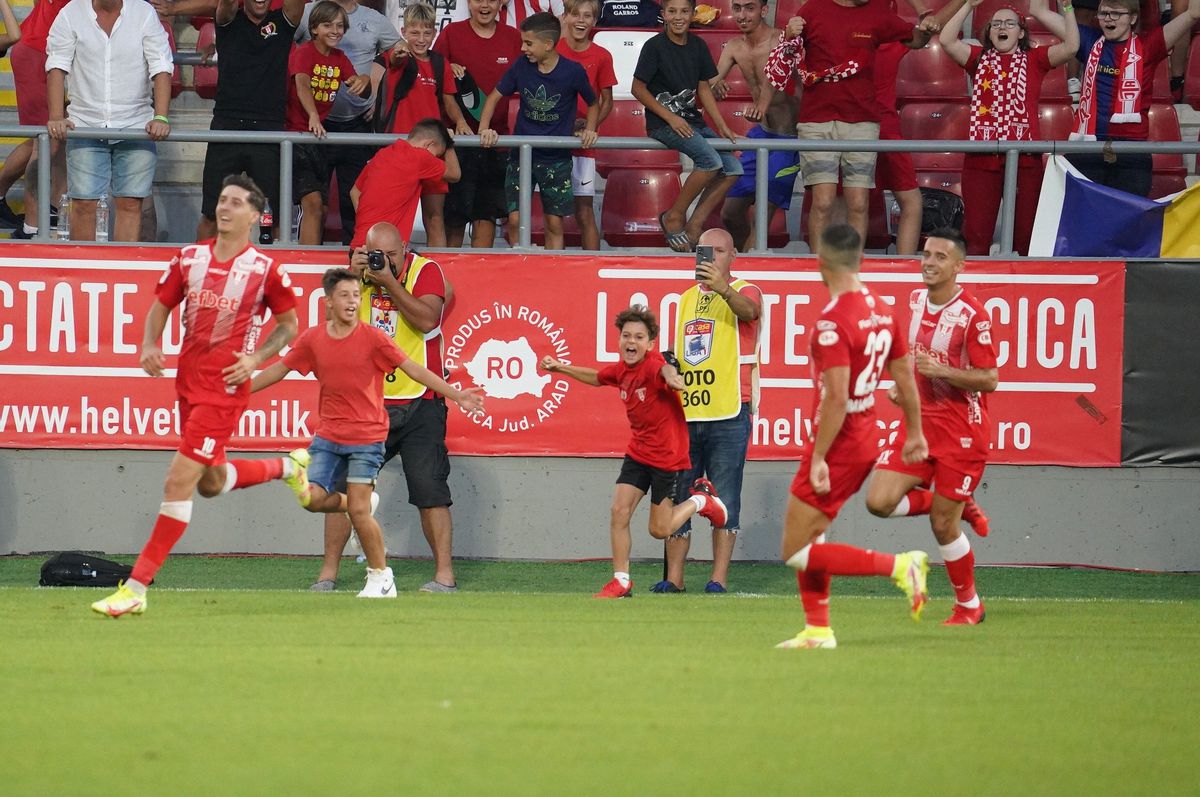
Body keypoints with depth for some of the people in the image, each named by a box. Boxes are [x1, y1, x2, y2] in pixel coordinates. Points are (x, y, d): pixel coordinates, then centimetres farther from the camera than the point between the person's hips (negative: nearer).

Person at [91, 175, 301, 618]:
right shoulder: (189, 259, 5)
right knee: (211, 483, 20)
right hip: (188, 379, 7)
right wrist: (150, 345, -6)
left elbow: (289, 324, 4)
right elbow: (160, 307, 13)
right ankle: (284, 468, 49)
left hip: (226, 386, -7)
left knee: (179, 481, -13)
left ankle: (136, 587, -12)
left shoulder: (265, 270, -7)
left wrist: (256, 358, -10)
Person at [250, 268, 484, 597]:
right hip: (328, 436, 4)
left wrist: (455, 395, -9)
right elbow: (280, 369, 13)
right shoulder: (312, 339, 2)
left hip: (366, 437, -4)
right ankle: (360, 504, 21)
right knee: (312, 499, -10)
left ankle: (381, 577, 7)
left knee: (358, 510, -9)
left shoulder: (372, 338, -7)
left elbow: (412, 368, -4)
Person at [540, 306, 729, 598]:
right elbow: (596, 377, 24)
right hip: (638, 451, 6)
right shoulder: (621, 369, -1)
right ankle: (621, 581, 6)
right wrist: (561, 367, 24)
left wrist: (671, 377, -74)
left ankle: (701, 499, 30)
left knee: (659, 530, 3)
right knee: (619, 511, -5)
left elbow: (665, 369, -50)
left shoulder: (652, 364, -23)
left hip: (667, 455, -6)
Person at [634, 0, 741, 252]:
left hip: (692, 120, 7)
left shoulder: (698, 46, 9)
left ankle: (694, 224, 0)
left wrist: (722, 126, 6)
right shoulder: (655, 46, -8)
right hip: (662, 125, -7)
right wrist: (670, 118, -14)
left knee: (733, 168, -8)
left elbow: (703, 89, 14)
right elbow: (638, 89, -8)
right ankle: (674, 217, -12)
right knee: (710, 160, -28)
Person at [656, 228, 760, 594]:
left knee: (724, 501, -5)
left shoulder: (743, 291, 0)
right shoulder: (687, 299, 20)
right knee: (675, 498, 4)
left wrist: (723, 288, -45)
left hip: (727, 416, -6)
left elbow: (748, 310, -26)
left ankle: (719, 579, -4)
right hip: (684, 415, 6)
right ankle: (673, 577, 9)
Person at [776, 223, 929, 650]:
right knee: (807, 535, 20)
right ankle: (818, 629, 19)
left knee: (798, 552, -2)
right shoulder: (882, 310, 5)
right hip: (867, 439, 9)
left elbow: (836, 398, -26)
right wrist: (914, 433, 25)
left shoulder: (833, 321, -21)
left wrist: (818, 459, -21)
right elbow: (905, 378, 13)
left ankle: (898, 565, -10)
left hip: (837, 445, -9)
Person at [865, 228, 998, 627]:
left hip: (961, 430, -7)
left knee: (943, 525, -3)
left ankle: (969, 605, 18)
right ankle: (961, 508, 16)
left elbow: (990, 379, -16)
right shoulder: (915, 299, 6)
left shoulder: (972, 314, -15)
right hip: (919, 423, 7)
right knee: (879, 501, -9)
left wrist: (941, 371, -26)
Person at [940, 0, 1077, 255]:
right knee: (976, 233, 1)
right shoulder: (979, 57, 13)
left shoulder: (1034, 60, 11)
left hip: (1024, 157, -1)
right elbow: (947, 40, -1)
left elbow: (1070, 47, -2)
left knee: (1026, 232, 4)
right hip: (981, 157, 1)